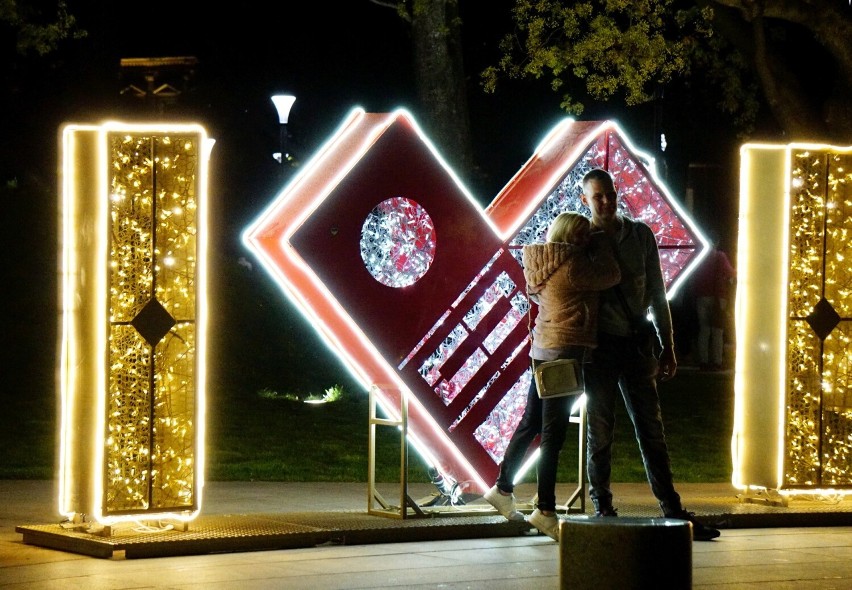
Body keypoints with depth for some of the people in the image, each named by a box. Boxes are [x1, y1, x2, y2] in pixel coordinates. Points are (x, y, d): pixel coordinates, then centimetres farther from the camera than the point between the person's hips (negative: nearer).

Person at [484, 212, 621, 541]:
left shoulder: (543, 264, 11)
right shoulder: (570, 264, -16)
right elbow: (611, 276, -10)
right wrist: (601, 242, 6)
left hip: (543, 349, 9)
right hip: (566, 350, -9)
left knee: (531, 423, 19)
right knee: (553, 433, -6)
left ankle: (503, 488, 29)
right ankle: (545, 510, -4)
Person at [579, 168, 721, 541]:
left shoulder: (640, 235, 7)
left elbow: (656, 295, 12)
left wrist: (667, 348, 9)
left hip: (636, 345, 3)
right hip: (599, 345, -3)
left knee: (651, 430, 4)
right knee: (600, 430, 3)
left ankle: (673, 511, 6)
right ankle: (602, 508, 12)